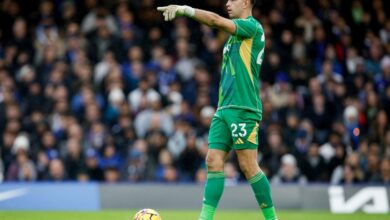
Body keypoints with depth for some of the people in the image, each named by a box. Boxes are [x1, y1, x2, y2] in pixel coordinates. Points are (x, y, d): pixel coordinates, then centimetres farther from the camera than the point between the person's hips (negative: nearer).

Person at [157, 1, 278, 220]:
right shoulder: (237, 33, 22)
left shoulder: (252, 27, -5)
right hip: (224, 109, 9)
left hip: (243, 109, -9)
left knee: (249, 166, -7)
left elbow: (217, 21, -19)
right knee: (214, 161, -1)